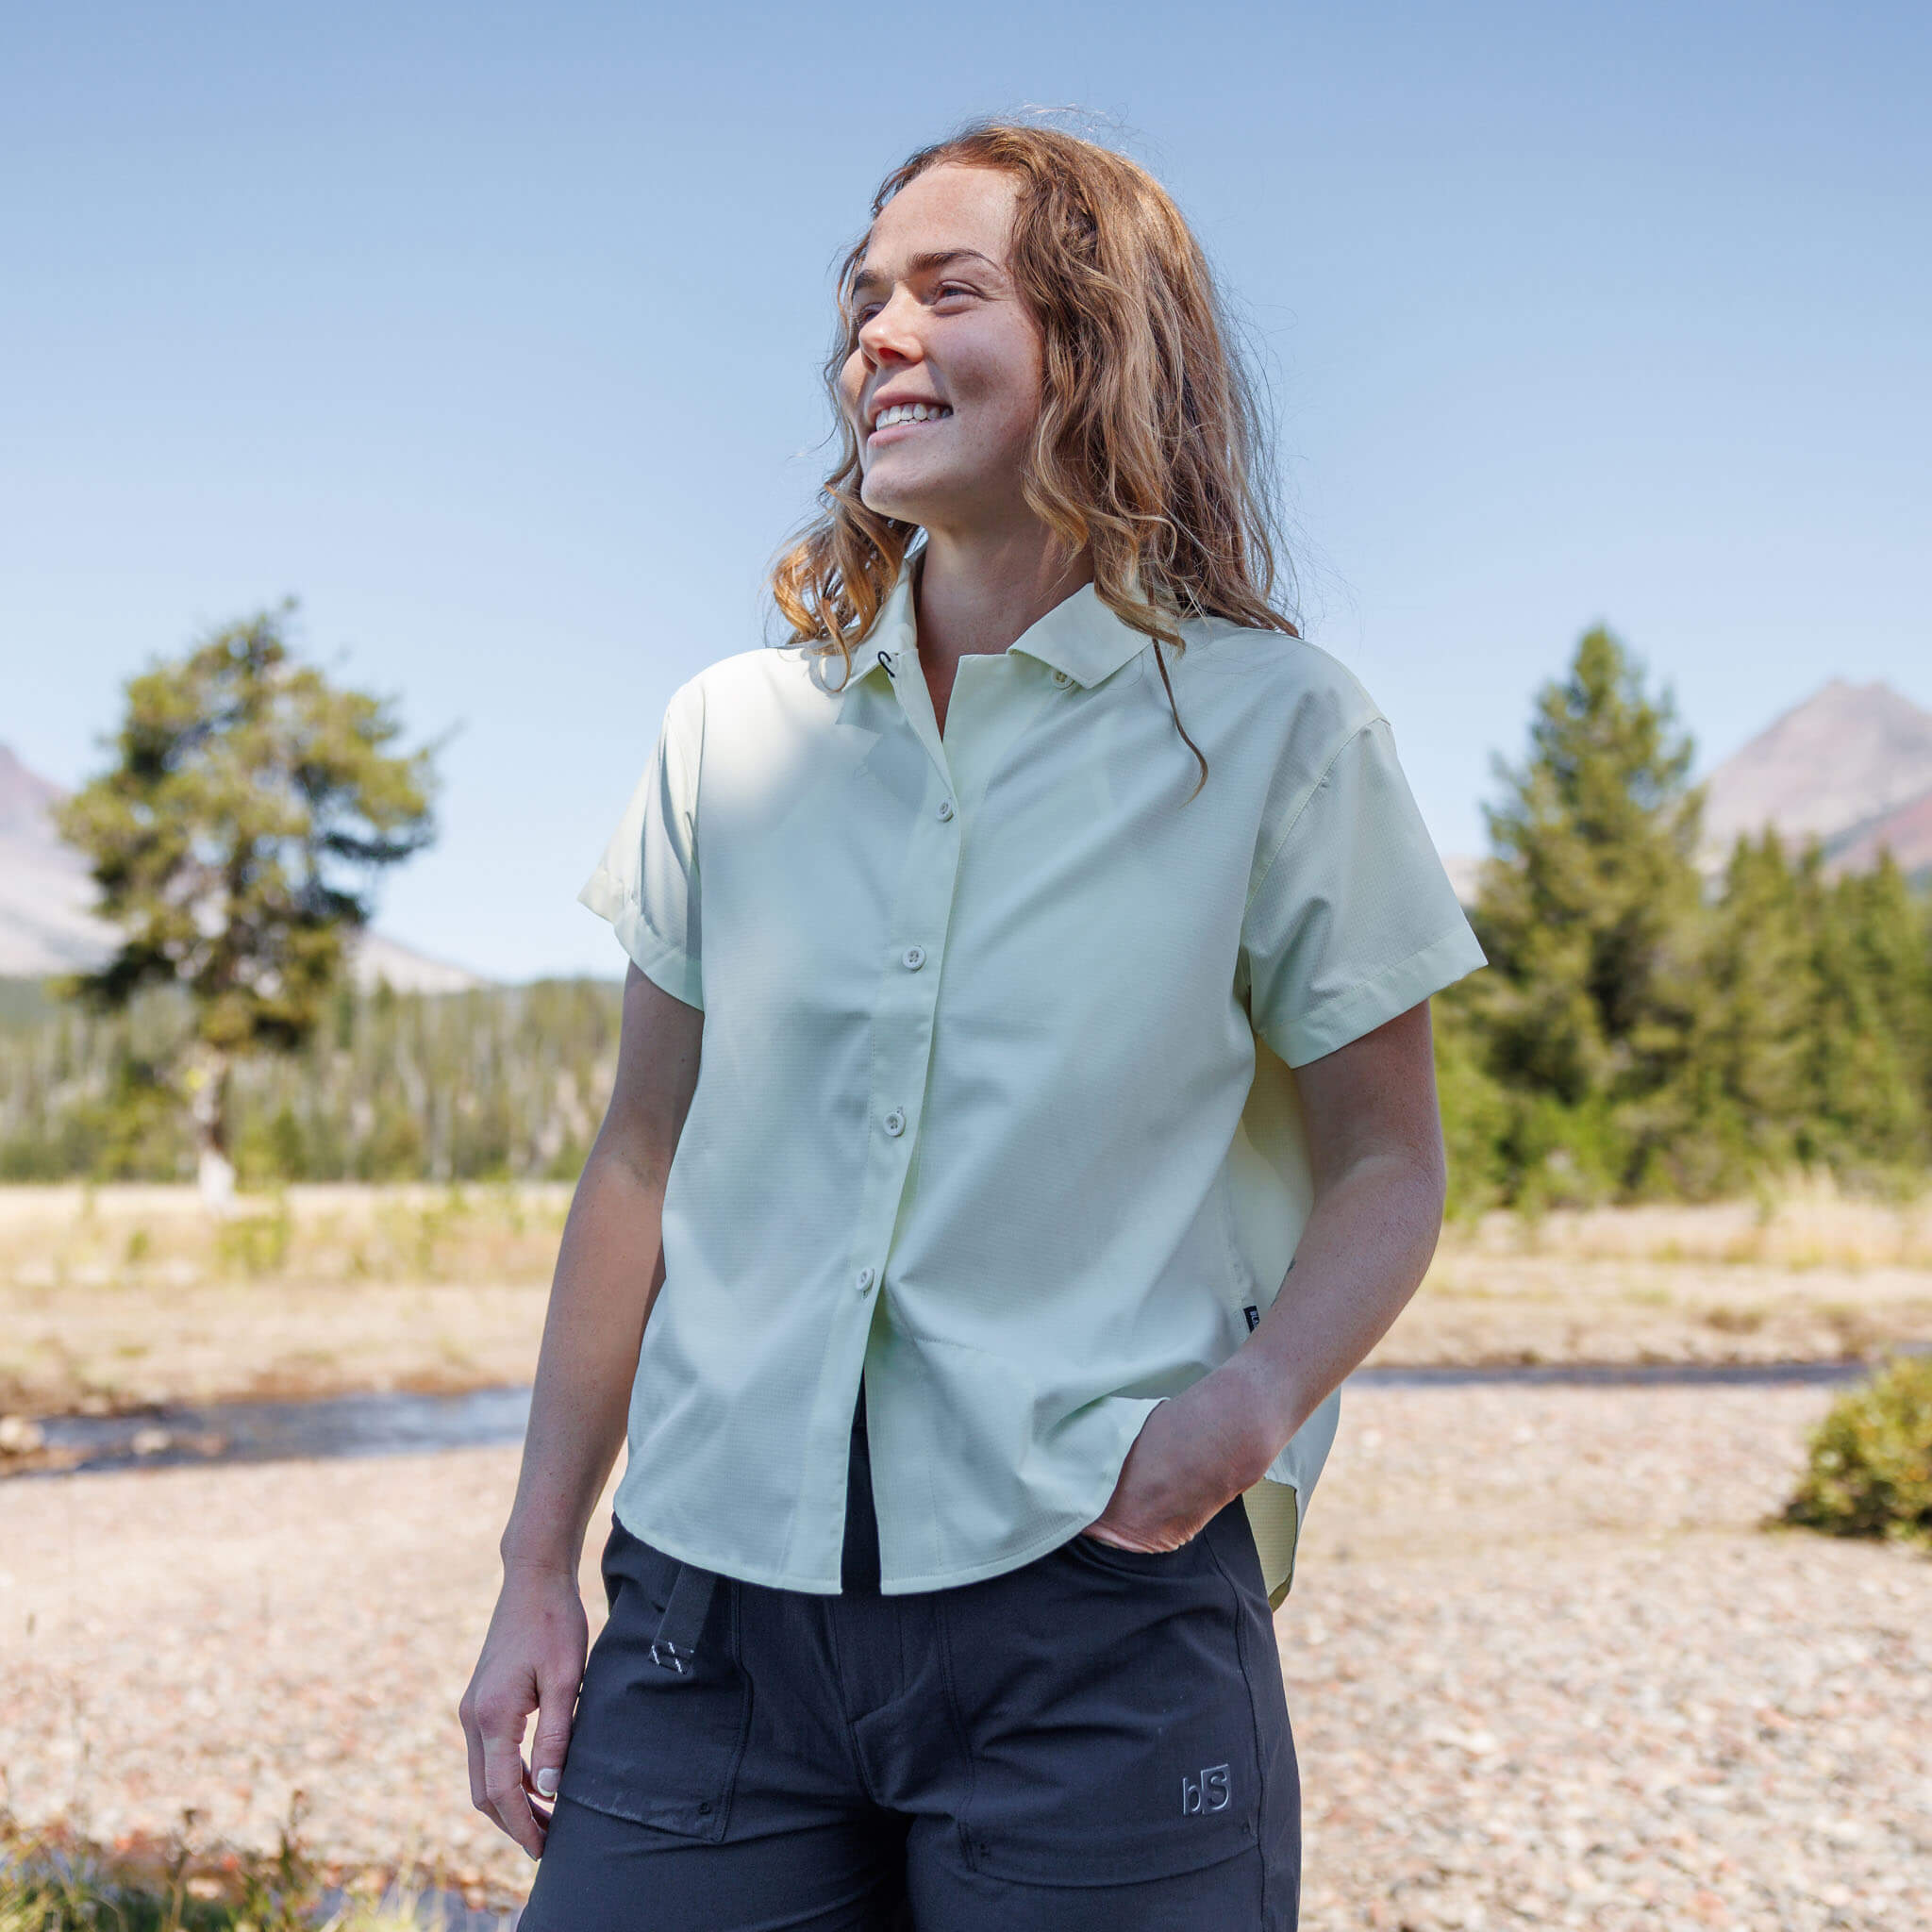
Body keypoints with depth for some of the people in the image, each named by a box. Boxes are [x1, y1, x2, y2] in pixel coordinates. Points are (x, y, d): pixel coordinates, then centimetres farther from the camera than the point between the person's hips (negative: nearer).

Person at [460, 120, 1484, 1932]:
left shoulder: (1273, 726, -1)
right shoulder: (732, 731, 9)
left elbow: (1386, 1164, 3)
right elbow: (644, 1160, 12)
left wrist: (1257, 1393, -17)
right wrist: (537, 1570, 11)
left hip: (1097, 1601, -3)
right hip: (716, 1596, 3)